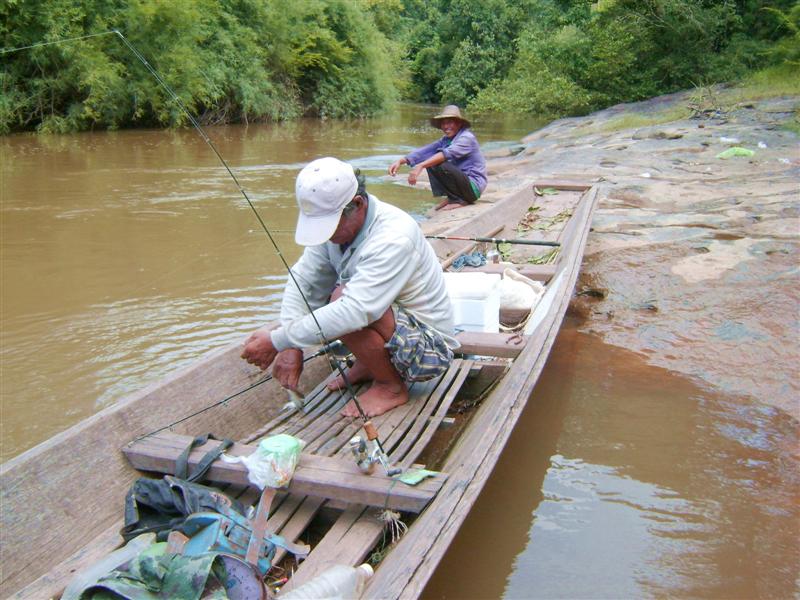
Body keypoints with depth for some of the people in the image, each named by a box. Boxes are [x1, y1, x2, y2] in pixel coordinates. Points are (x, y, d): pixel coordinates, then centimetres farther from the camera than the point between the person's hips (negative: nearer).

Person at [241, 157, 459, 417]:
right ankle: (368, 365, 11)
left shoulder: (394, 238, -31)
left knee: (342, 298, -31)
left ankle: (392, 387, -8)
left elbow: (353, 311, -39)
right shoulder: (332, 222, -6)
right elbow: (302, 281, -7)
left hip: (429, 349, -8)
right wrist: (290, 347, -19)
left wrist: (277, 341, -34)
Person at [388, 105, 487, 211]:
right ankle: (451, 197, 3)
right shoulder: (446, 140, 9)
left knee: (439, 165, -25)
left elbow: (447, 153, -33)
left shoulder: (467, 138, -16)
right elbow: (426, 150, -3)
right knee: (431, 161, 4)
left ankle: (460, 200, -10)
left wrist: (420, 166, -43)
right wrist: (401, 161, -17)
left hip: (474, 186, -8)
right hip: (462, 181, 8)